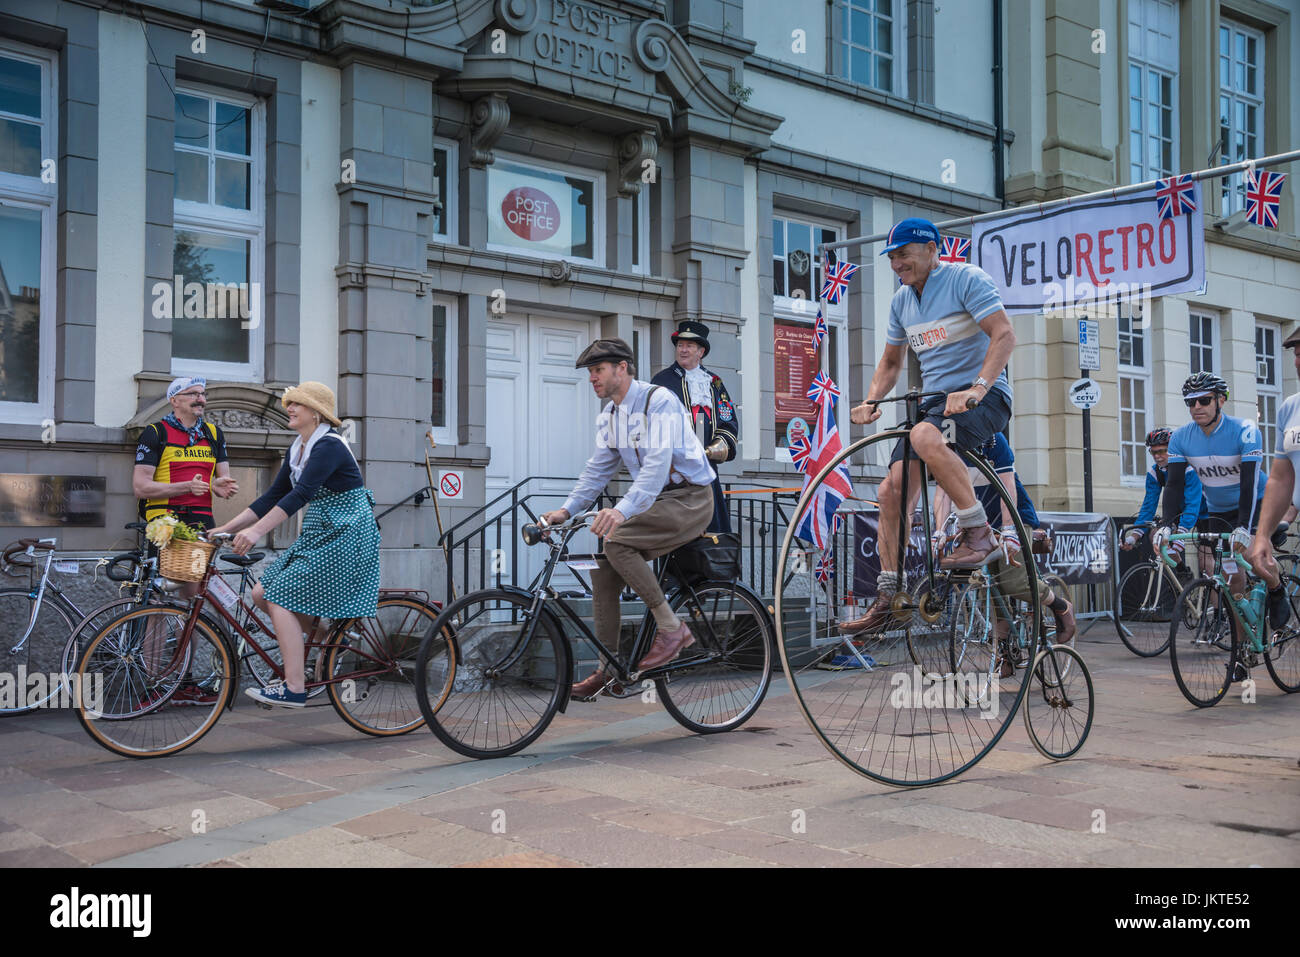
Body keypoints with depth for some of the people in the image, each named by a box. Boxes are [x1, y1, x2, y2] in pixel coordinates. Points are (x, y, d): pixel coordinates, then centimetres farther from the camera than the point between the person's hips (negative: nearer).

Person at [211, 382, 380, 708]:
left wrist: (256, 531, -35)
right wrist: (225, 529, 6)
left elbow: (300, 495, -28)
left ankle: (294, 688, -10)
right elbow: (273, 496, 12)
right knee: (261, 594, 4)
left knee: (281, 600, -13)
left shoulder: (329, 446, -17)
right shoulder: (297, 449, 12)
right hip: (317, 536, 9)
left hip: (345, 536, -9)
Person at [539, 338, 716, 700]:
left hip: (690, 499, -8)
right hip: (654, 502, 8)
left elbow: (659, 461, -31)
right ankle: (609, 668, 5)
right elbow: (598, 469, 14)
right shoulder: (608, 417, 9)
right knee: (603, 571, -4)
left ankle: (672, 627, -16)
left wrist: (623, 509, -43)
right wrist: (566, 510, 0)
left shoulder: (659, 400, -18)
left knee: (615, 541, -27)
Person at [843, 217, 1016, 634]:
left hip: (984, 397, -7)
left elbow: (1004, 336, -17)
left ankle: (979, 534, -25)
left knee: (924, 436, -38)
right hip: (932, 402, 7)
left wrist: (976, 388, -31)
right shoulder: (901, 301, 14)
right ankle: (888, 596, 0)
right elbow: (891, 362, 23)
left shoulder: (967, 278, -7)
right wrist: (870, 402, 4)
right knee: (892, 488, -8)